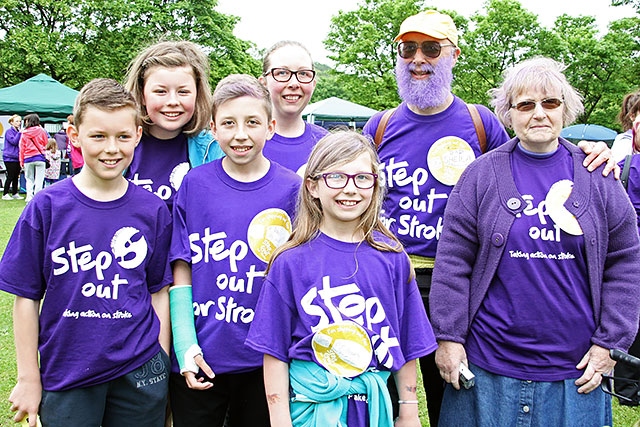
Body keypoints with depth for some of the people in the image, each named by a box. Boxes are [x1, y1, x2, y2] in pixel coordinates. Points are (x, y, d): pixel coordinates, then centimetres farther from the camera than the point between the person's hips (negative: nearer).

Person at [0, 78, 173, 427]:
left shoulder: (152, 211, -4)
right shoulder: (46, 207, -8)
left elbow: (158, 291, 2)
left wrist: (161, 371, 2)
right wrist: (29, 379, -1)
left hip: (139, 374, 1)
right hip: (65, 374, -1)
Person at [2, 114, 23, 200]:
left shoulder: (19, 132, 14)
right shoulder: (9, 131, -7)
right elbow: (14, 141, -19)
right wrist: (19, 133, -17)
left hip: (17, 157, 7)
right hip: (10, 158, -7)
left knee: (16, 176, 9)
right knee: (10, 176, -6)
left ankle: (15, 193, 17)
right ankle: (5, 194, 1)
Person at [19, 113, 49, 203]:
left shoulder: (24, 133, 1)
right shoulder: (41, 131, -1)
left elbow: (22, 148, 2)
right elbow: (46, 144, 6)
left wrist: (21, 161, 6)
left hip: (28, 159, 1)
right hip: (39, 157, -1)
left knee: (29, 179, 12)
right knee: (39, 180, 1)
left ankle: (29, 197, 6)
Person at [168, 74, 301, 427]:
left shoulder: (292, 190, -5)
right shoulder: (194, 184, -4)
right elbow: (181, 273, -3)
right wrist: (186, 346, -10)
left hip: (264, 363, 0)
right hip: (199, 360, 0)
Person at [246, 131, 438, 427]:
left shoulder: (392, 258, -3)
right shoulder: (291, 262, -9)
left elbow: (406, 343, 4)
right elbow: (275, 350, -5)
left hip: (375, 403, 2)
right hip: (314, 403, -2)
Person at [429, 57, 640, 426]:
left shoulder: (597, 177, 4)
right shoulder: (482, 175, -1)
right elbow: (452, 263, -2)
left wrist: (610, 342, -1)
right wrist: (448, 337, -5)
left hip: (575, 368, 1)